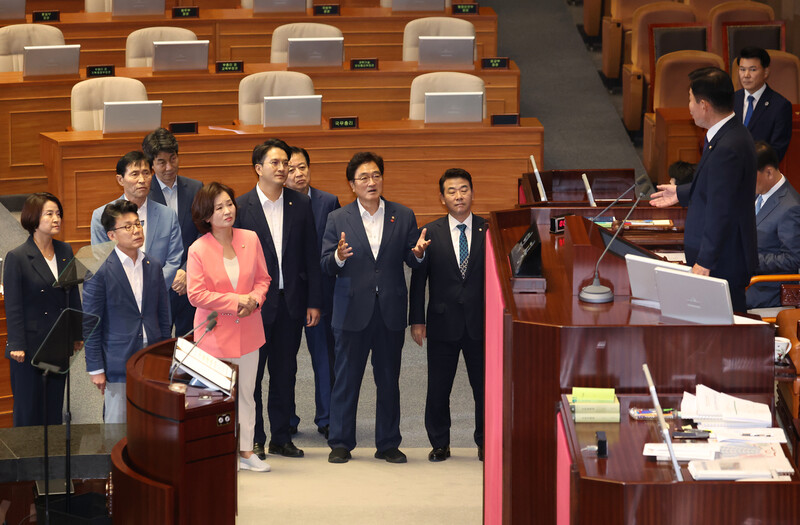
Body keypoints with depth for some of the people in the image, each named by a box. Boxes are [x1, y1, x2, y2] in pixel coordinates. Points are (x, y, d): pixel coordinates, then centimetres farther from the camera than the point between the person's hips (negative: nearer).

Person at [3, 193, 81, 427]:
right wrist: (17, 345, -13)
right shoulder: (17, 257, -12)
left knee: (55, 403, 11)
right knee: (28, 409, 3)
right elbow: (13, 306, -11)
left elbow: (73, 295, 12)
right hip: (30, 344, -5)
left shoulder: (65, 251, 5)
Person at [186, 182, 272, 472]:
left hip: (247, 329, 4)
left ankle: (246, 451, 21)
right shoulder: (198, 250, -12)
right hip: (215, 333, -4)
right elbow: (196, 294, -14)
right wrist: (235, 301, -18)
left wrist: (255, 299, -12)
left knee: (246, 393, 11)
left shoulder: (251, 239, 0)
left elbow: (263, 278, 9)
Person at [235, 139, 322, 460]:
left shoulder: (301, 205, 5)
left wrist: (313, 302, 3)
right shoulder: (241, 207, -4)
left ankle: (281, 438, 17)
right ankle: (253, 439, 11)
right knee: (251, 373, 2)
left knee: (285, 373, 9)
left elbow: (311, 256, 7)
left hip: (291, 302, 3)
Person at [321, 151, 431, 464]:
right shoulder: (338, 219, 3)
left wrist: (418, 253, -17)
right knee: (346, 379, 2)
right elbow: (325, 266, -1)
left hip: (390, 311, 1)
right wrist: (339, 257, -22)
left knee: (389, 380, 7)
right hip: (353, 312, -1)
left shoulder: (403, 217, 6)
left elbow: (412, 261, 6)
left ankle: (388, 444, 16)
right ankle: (340, 444, 10)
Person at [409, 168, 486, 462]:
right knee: (438, 388, 4)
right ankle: (440, 444, 18)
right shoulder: (430, 234, 3)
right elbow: (418, 280, 4)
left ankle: (485, 443, 17)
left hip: (481, 323, 0)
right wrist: (417, 320, -2)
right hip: (443, 323, 0)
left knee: (485, 387, 3)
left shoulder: (490, 231, 3)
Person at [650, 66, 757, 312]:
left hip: (723, 264, -10)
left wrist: (704, 262, -22)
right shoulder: (732, 134, 8)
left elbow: (721, 211, -25)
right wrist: (681, 193, 29)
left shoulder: (727, 148, -26)